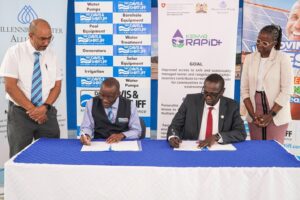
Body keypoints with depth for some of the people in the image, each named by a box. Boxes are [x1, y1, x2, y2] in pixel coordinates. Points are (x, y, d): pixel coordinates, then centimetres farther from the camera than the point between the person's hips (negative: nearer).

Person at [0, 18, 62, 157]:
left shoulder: (51, 55, 5)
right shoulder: (15, 52, -5)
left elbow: (57, 86, 3)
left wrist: (45, 107, -13)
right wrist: (31, 109, -15)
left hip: (47, 113, 3)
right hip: (20, 113, -3)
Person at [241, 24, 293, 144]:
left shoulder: (283, 59, -7)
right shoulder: (249, 58, 3)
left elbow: (286, 91, -10)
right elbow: (244, 89, 3)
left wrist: (271, 115, -12)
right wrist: (252, 113, -6)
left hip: (276, 115, -3)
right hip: (255, 114, 3)